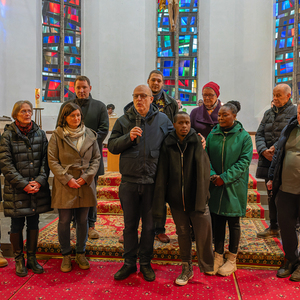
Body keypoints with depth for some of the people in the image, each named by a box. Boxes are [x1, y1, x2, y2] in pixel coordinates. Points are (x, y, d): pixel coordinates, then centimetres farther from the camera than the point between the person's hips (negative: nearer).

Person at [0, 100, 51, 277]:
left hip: (38, 188, 3)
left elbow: (45, 159, 4)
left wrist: (39, 181, -10)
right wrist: (23, 184, -14)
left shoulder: (40, 134, 5)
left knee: (34, 223, 12)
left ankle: (32, 258, 26)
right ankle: (19, 260, 24)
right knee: (17, 225, 7)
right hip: (16, 189, -3)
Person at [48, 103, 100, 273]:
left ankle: (81, 253, 26)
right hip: (64, 185, -2)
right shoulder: (57, 136, -2)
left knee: (83, 221, 11)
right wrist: (67, 179, -12)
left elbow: (96, 158, 6)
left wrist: (87, 177, -6)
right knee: (64, 221, 6)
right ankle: (66, 255, 22)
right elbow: (52, 161, -4)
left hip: (86, 185, 2)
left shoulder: (90, 135, 5)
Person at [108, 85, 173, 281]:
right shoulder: (124, 121, 4)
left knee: (149, 225, 11)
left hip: (152, 182, 0)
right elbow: (112, 146, 0)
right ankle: (129, 263, 27)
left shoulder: (162, 120, 5)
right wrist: (128, 137, -16)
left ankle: (145, 263, 27)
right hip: (129, 181, 1)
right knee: (130, 224, 12)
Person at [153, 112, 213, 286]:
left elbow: (204, 172, -8)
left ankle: (208, 268, 25)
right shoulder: (168, 145, -1)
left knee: (203, 234, 1)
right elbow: (162, 176, -1)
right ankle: (187, 269, 31)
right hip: (176, 199, 2)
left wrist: (201, 198, -15)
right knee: (182, 234, 14)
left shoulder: (198, 142, -5)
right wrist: (159, 205, -4)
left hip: (196, 198, -2)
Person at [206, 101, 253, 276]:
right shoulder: (213, 135, 3)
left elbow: (244, 161, -9)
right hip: (216, 186, 3)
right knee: (218, 221, 10)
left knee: (233, 223, 8)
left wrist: (225, 177, -16)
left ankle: (232, 261, 23)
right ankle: (218, 257, 26)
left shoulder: (243, 136, -5)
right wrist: (212, 174, -13)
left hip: (234, 187, -3)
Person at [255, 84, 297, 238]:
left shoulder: (295, 112, -4)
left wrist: (276, 148, -20)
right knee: (271, 196, 15)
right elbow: (259, 134, 8)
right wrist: (263, 150, -9)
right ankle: (273, 228, 28)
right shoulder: (268, 113, 15)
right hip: (268, 161, 6)